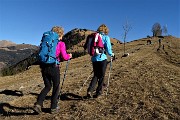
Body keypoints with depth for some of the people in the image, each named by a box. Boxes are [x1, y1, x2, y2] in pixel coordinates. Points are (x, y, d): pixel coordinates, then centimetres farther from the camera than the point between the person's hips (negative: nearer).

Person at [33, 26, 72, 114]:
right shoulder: (61, 43, -3)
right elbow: (64, 57, -9)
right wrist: (69, 56, 11)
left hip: (44, 67, 5)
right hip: (54, 67, -5)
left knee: (47, 86, 21)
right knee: (56, 87, 14)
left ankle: (38, 104, 9)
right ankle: (54, 108, 24)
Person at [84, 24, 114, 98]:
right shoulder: (106, 37, -3)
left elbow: (86, 47, 10)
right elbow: (108, 49, -8)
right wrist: (111, 54, 12)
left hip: (94, 59, 4)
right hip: (102, 59, -4)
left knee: (96, 75, 16)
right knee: (101, 76, 11)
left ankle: (90, 90, 1)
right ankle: (98, 92, 18)